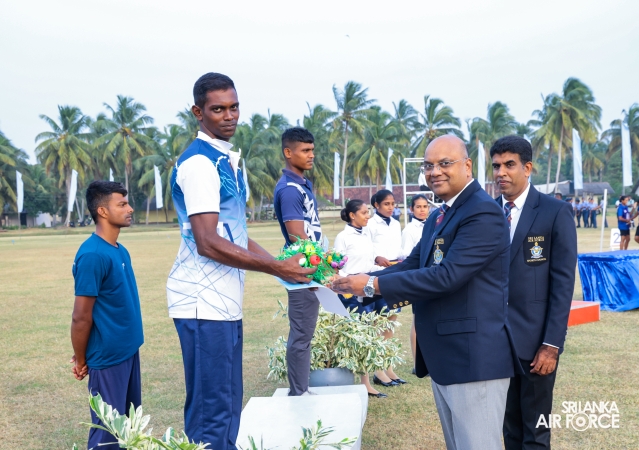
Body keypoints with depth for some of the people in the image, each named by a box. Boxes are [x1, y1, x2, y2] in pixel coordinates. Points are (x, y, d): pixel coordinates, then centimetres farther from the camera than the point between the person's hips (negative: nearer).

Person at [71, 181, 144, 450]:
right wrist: (81, 361, -7)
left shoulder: (120, 251, 6)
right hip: (107, 357, -8)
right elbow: (81, 317, -17)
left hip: (128, 351, 8)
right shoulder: (92, 255, -21)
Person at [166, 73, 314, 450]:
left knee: (228, 405, 16)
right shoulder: (199, 162, -13)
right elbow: (207, 243, -21)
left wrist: (280, 263, 7)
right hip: (204, 303, -9)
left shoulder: (228, 160, 16)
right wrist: (275, 268, -17)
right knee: (211, 411, -3)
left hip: (226, 301, 9)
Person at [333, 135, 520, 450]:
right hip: (442, 357, 10)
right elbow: (412, 266, 13)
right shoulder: (437, 218, 15)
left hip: (475, 357, -10)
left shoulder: (483, 212, -17)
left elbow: (446, 276, -25)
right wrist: (361, 282, -2)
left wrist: (374, 284, -20)